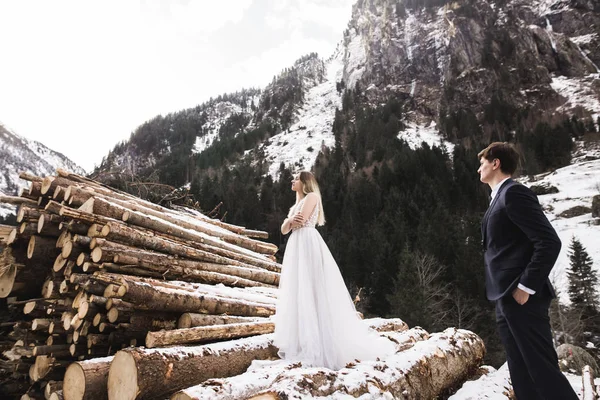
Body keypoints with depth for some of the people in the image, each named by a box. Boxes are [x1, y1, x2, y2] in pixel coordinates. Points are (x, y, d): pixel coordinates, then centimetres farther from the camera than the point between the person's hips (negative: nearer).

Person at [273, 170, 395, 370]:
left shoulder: (312, 196, -1)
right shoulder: (296, 204, 24)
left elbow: (300, 222, -13)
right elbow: (284, 230, 14)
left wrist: (291, 220, 7)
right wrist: (290, 220, -6)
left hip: (309, 245, -9)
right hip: (296, 247, 9)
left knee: (314, 292, -9)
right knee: (298, 294, 7)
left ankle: (321, 344, -3)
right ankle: (303, 341, 14)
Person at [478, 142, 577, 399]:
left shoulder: (514, 193, -11)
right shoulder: (500, 198, 18)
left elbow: (549, 242, -19)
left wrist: (525, 287, -19)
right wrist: (508, 293, 18)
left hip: (521, 298, -10)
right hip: (507, 300, 10)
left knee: (543, 371, -3)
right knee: (522, 376, 13)